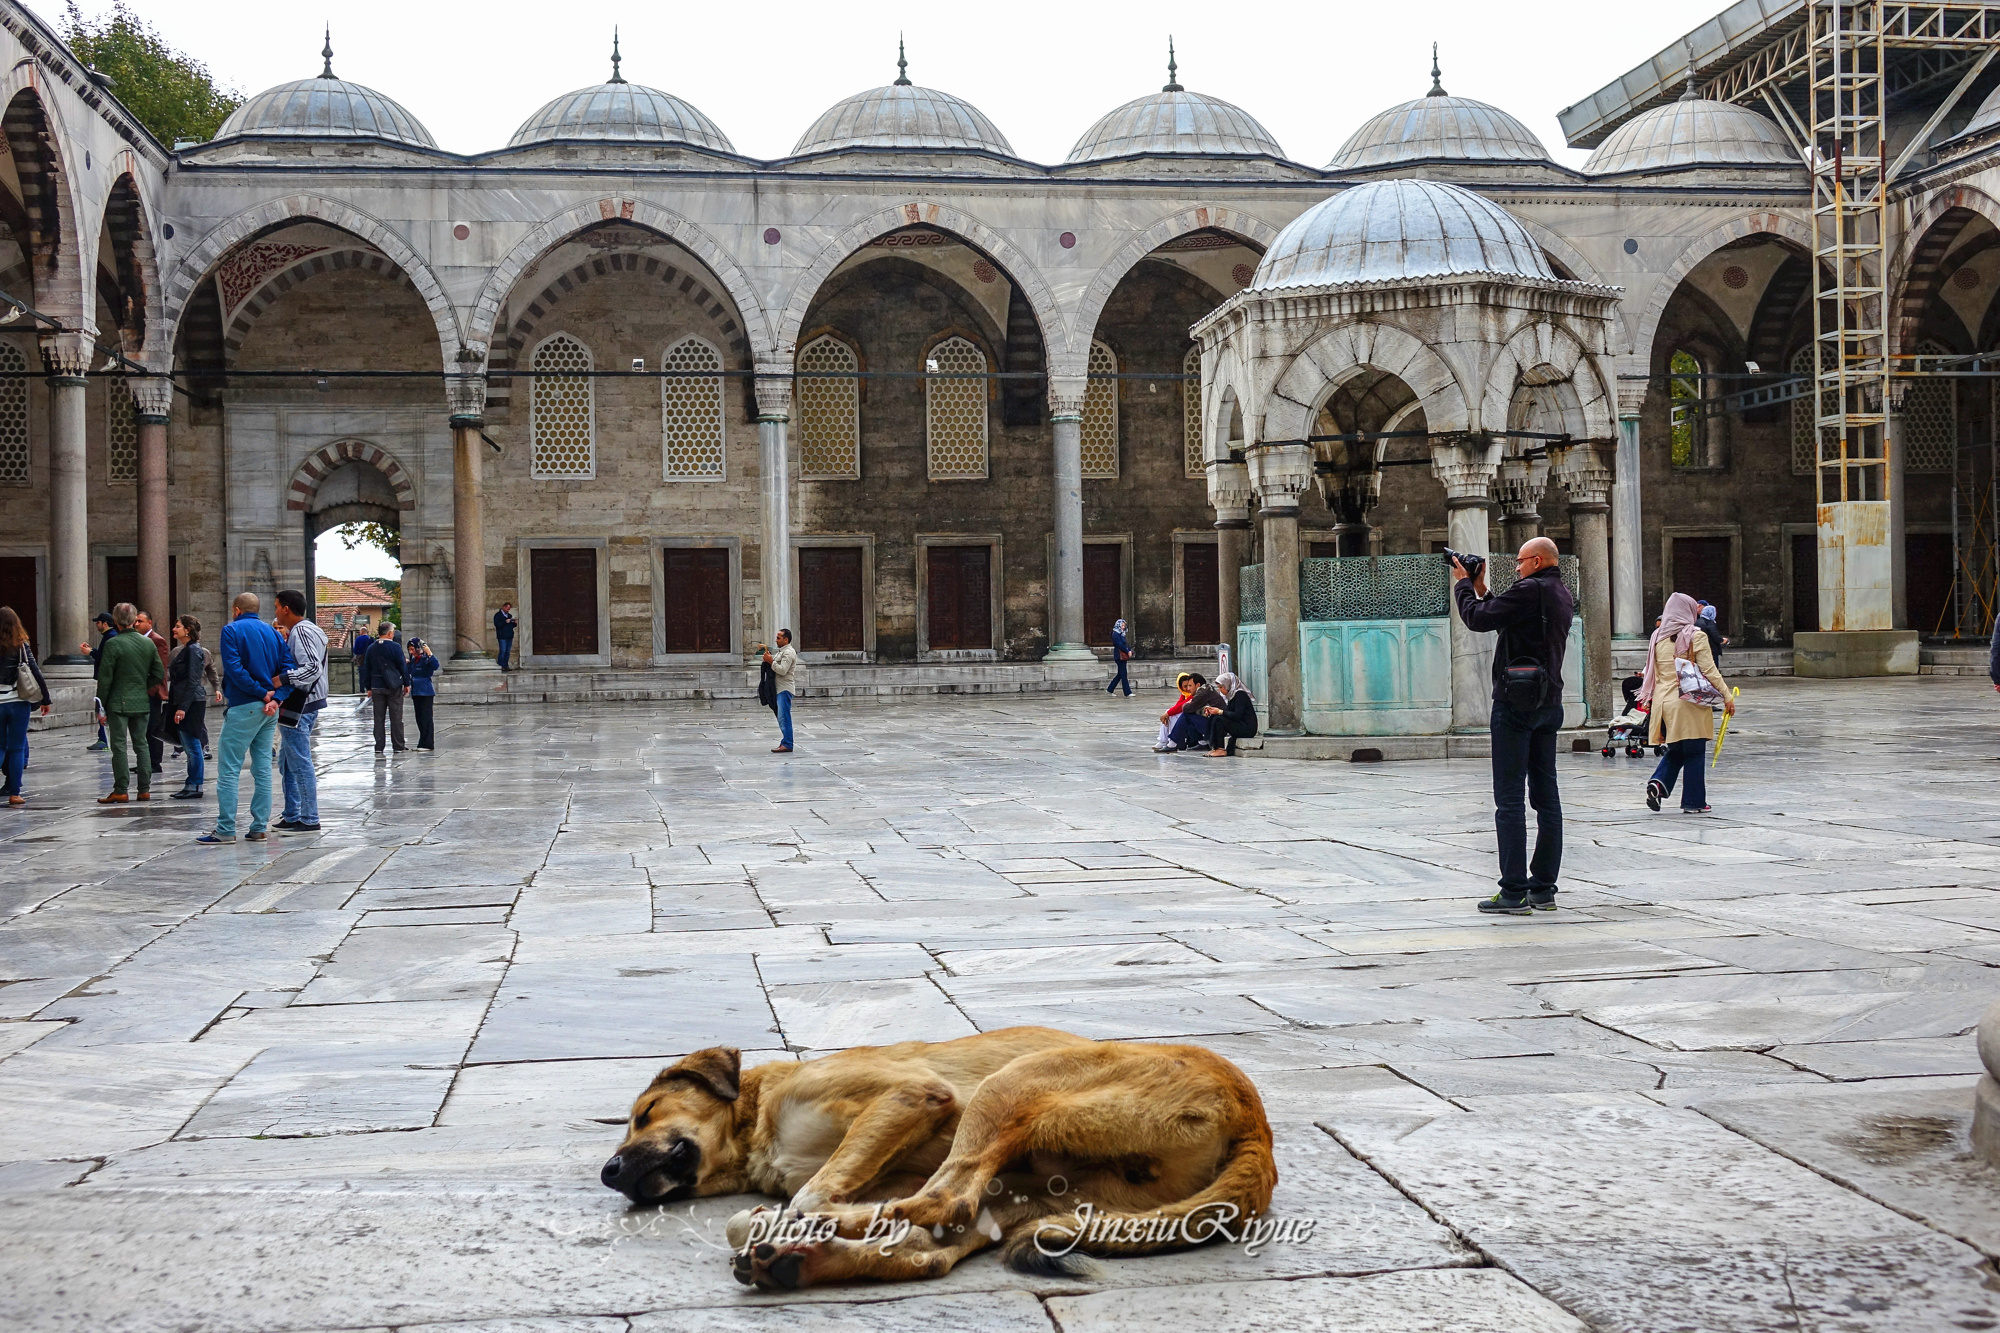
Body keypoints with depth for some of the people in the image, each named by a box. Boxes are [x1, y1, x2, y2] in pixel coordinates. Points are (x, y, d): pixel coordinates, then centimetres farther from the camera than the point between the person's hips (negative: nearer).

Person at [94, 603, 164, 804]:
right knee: (141, 744, 10)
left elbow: (105, 678, -11)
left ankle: (121, 791, -1)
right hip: (141, 702, 5)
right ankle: (144, 789, 11)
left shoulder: (113, 644, -12)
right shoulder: (148, 643, 3)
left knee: (119, 746, -1)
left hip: (119, 702, -5)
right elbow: (159, 674, 8)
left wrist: (101, 704, -3)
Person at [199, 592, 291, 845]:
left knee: (229, 769, -3)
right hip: (269, 710, 6)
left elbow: (234, 668, -15)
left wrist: (261, 692, -11)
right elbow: (287, 667, 3)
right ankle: (260, 827, 11)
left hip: (244, 708, -6)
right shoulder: (272, 632, 13)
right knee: (262, 768, 10)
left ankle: (225, 830, -6)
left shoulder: (232, 630, -4)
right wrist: (275, 697, -6)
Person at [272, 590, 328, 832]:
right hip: (297, 705, 11)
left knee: (300, 764, -7)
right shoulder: (313, 630, 16)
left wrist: (283, 679, -29)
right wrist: (284, 642, 15)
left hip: (298, 707, -11)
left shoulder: (301, 632, -15)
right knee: (287, 764, 17)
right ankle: (292, 817, 22)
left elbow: (313, 667, -26)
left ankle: (309, 820, -3)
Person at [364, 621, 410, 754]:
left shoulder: (371, 649, 4)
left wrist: (368, 687, 15)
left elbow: (366, 668, 9)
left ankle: (379, 746, 6)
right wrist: (406, 684, 2)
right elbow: (402, 666, -7)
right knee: (396, 717, 2)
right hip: (394, 687, -4)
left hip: (376, 687, 4)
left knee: (379, 717, 7)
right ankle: (398, 746, 4)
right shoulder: (395, 647, -9)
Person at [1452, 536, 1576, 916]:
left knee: (1509, 799, -6)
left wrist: (1463, 583, 2)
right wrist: (1482, 590, 19)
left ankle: (1514, 892, -7)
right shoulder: (1563, 596, 15)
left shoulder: (1530, 591, -15)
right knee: (1546, 796, 9)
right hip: (1549, 703, 9)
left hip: (1516, 703, -9)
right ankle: (1544, 889, 12)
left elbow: (1477, 619, -14)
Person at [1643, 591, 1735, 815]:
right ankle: (1693, 802, 8)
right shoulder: (1695, 636, -6)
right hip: (1689, 702, -5)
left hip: (1663, 700, 5)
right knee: (1694, 752, 4)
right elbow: (1709, 670, -10)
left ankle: (1658, 782, -6)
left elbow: (1651, 672, 12)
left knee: (1675, 750, 17)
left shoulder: (1658, 637, 7)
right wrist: (1727, 696, -6)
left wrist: (1651, 697, 22)